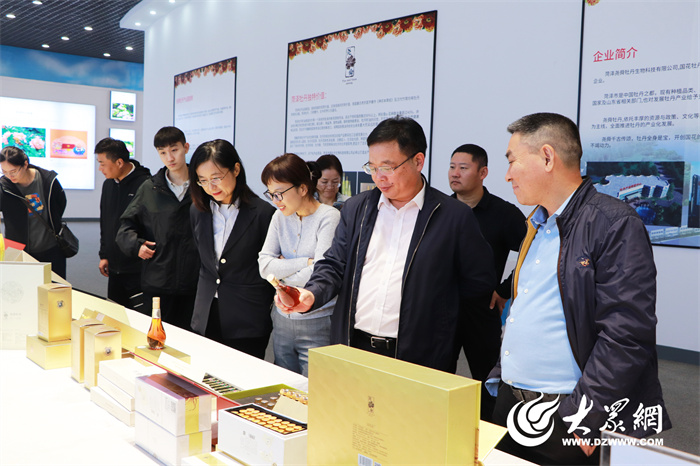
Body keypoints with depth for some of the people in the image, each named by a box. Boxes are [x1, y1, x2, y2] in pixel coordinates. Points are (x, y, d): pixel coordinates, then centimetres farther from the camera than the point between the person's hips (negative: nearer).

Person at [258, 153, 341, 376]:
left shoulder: (329, 217, -11)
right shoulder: (280, 217, 7)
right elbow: (264, 265, -1)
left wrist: (282, 271, -3)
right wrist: (306, 262, -12)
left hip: (317, 325, -6)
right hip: (282, 321, 6)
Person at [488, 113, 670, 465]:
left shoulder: (616, 224, -13)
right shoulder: (536, 227, 12)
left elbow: (626, 334, -19)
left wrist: (584, 416, -19)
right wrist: (502, 375, 12)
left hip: (567, 417, -7)